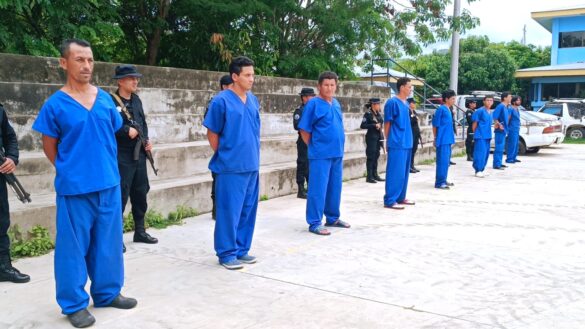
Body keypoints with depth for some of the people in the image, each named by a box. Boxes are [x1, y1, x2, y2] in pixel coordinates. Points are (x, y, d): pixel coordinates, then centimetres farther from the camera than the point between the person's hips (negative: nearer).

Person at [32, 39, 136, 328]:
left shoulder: (105, 99, 5)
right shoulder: (55, 104, -7)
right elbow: (50, 147, 1)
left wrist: (105, 168, 13)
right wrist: (71, 171, 3)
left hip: (109, 184, 4)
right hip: (74, 188, -4)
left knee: (108, 242, 13)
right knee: (73, 245, 5)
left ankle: (107, 293, 29)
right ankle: (74, 304, 18)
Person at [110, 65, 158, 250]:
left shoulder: (136, 100, 14)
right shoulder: (110, 101, -10)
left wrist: (146, 140, 5)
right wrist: (127, 131, -19)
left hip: (139, 154, 8)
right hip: (121, 156, -8)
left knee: (140, 193, 14)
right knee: (120, 196, -5)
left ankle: (140, 231, 27)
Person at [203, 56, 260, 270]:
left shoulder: (253, 100, 9)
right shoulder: (221, 101, -10)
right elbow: (212, 133, -5)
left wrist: (252, 157, 15)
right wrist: (224, 157, 0)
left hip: (251, 166, 7)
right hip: (231, 167, -7)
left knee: (248, 209, 12)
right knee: (229, 210, 0)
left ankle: (241, 249, 25)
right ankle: (226, 253, 12)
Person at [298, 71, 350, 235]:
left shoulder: (336, 103, 12)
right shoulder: (313, 104, -10)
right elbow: (304, 130, -9)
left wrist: (338, 146, 16)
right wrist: (314, 147, -3)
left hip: (337, 153, 7)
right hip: (320, 155, -7)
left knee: (335, 187, 15)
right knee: (318, 188, -3)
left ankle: (333, 218, 28)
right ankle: (314, 223, 4)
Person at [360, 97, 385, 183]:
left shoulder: (378, 114, 10)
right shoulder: (368, 114, -11)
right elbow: (362, 126, -16)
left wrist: (381, 137, 14)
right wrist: (374, 125, -21)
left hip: (378, 137, 7)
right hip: (371, 137, -7)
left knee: (376, 156, 12)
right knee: (371, 156, -3)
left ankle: (375, 174, 21)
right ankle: (369, 177, 2)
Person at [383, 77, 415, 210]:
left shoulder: (406, 103, 14)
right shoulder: (392, 102, -11)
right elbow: (387, 123, -8)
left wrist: (408, 139, 16)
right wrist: (388, 141, -6)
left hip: (407, 143, 9)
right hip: (397, 144, -8)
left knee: (404, 172, 13)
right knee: (396, 172, -7)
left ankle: (401, 197, 22)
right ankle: (390, 200, -2)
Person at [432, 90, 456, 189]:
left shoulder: (448, 110, 15)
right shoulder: (441, 109, -11)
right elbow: (435, 125, -10)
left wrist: (451, 137, 20)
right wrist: (436, 139, -8)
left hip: (448, 140, 9)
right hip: (442, 140, -9)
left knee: (446, 160, 13)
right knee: (442, 160, -10)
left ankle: (443, 180, 20)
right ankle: (439, 182, -7)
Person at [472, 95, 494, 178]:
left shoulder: (489, 112, 14)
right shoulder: (480, 111, -9)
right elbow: (475, 123, -7)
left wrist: (489, 135, 15)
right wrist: (475, 133, -5)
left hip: (487, 136, 8)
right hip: (480, 136, -8)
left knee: (486, 153, 10)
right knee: (480, 152, -11)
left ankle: (481, 170, 17)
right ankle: (478, 171, -6)